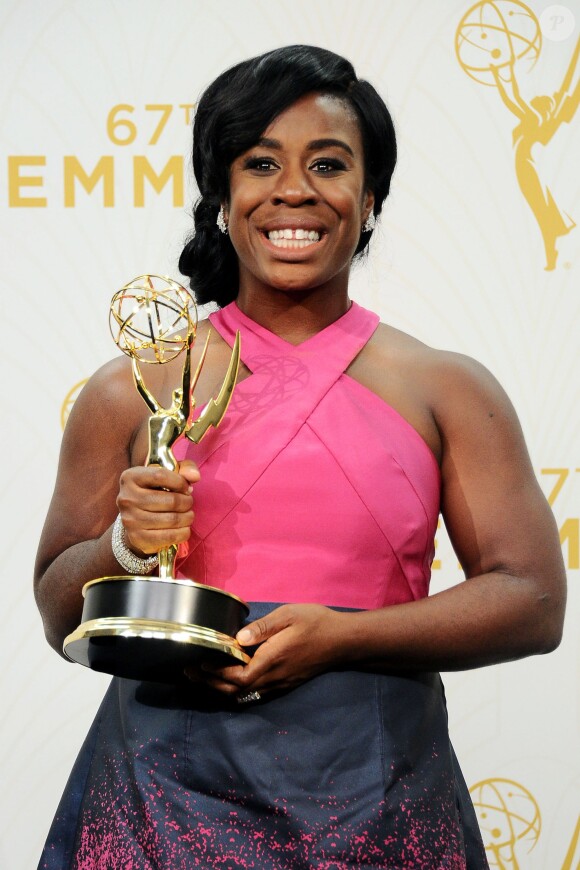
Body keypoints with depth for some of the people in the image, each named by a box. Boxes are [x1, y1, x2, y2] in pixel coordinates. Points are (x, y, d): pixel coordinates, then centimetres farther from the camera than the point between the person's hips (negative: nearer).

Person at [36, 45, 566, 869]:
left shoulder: (448, 391, 6)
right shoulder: (132, 391, 6)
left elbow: (534, 601, 0)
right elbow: (62, 620, 12)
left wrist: (341, 636, -13)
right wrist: (126, 545, -10)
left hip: (372, 802, 0)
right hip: (171, 793, 0)